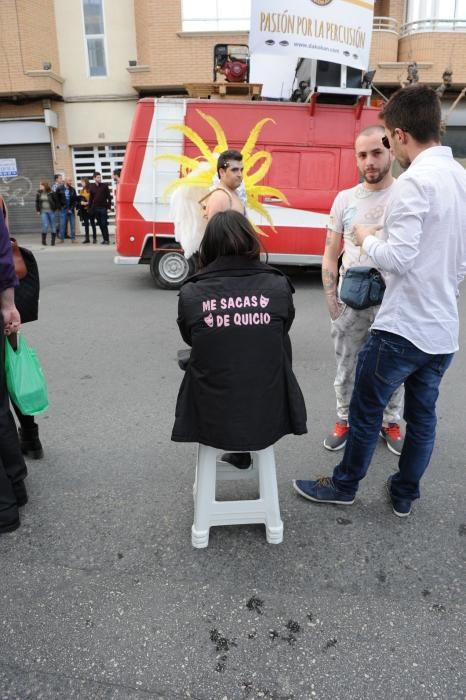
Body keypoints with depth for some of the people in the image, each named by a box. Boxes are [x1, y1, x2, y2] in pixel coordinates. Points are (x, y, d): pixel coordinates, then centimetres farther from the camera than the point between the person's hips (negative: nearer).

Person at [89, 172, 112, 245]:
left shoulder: (104, 186, 1)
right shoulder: (92, 187, 9)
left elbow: (109, 197, 0)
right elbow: (91, 198, 11)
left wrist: (109, 207, -8)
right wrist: (90, 208, 7)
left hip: (103, 208, -3)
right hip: (95, 208, 3)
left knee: (104, 224, -7)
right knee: (100, 224, 5)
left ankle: (107, 239, -4)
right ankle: (104, 239, 12)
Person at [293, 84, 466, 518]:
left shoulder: (414, 182, -16)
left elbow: (399, 258, -21)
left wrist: (367, 239, -3)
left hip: (402, 327, -8)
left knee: (366, 411, 8)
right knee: (423, 415, 16)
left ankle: (344, 487, 26)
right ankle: (404, 496, 32)